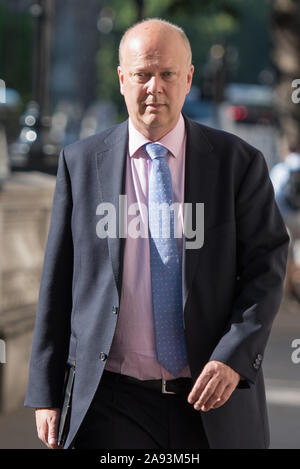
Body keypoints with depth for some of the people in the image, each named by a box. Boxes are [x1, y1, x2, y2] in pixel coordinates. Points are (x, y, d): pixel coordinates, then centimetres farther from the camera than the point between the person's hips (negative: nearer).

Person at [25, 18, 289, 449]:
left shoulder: (239, 162, 3)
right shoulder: (80, 162, 4)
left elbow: (267, 267, 0)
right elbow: (57, 283, 5)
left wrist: (233, 358, -15)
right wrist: (46, 394, 2)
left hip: (215, 402, 0)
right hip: (112, 402, 0)